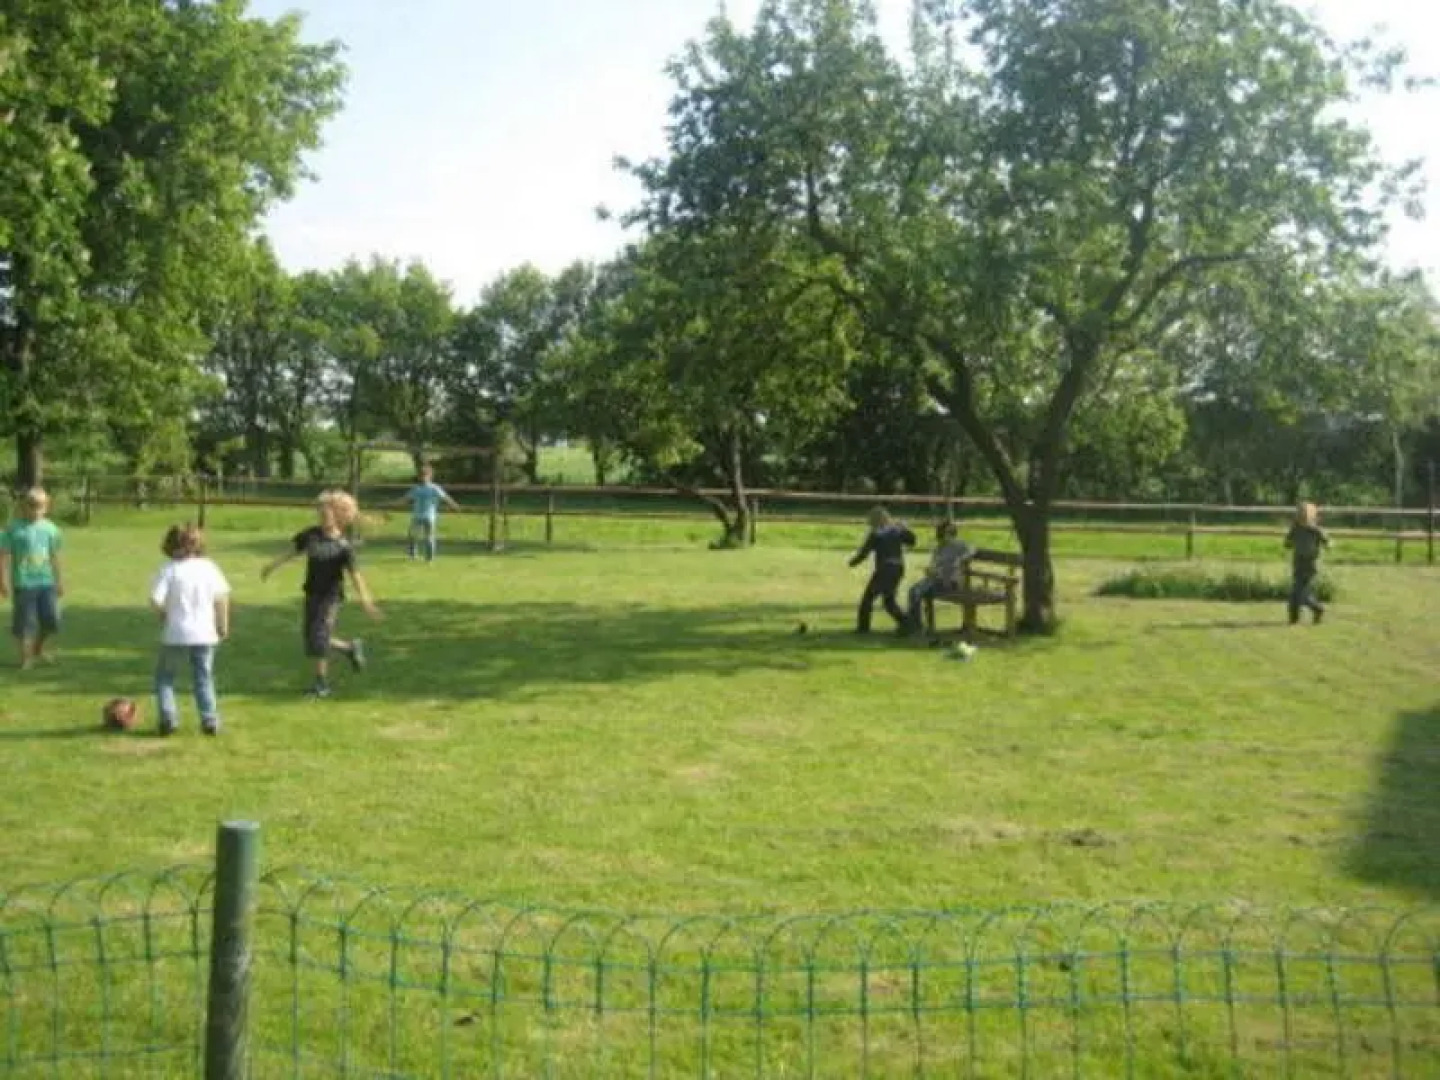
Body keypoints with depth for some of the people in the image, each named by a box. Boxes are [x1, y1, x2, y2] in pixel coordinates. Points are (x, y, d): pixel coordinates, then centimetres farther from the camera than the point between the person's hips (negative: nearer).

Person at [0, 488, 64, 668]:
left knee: (52, 619, 2)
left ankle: (38, 648, 28)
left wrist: (59, 581, 16)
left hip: (46, 582, 4)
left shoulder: (50, 528, 6)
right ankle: (25, 657, 13)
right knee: (25, 622, -1)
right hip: (24, 584, -4)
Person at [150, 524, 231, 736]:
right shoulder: (209, 567, 1)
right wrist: (223, 624, 10)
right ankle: (210, 720, 6)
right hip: (205, 633, 3)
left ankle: (168, 719, 7)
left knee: (164, 676, 15)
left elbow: (155, 600, -16)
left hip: (177, 634, -3)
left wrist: (163, 614, 4)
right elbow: (222, 596, 1)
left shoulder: (169, 569, -9)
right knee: (203, 678, 13)